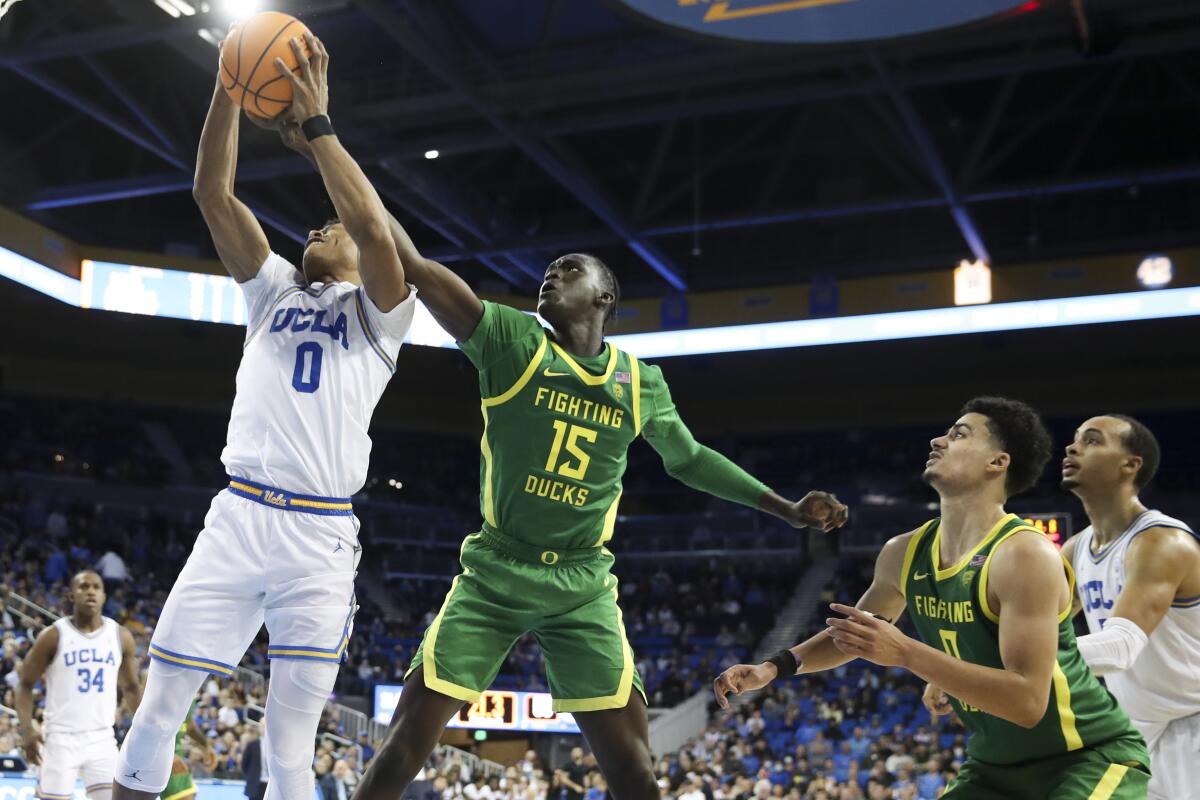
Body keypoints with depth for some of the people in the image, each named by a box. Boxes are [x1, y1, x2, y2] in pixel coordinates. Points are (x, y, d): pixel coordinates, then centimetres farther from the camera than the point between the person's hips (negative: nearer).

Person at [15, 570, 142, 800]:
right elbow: (25, 685, 1)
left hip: (102, 738, 3)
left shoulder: (121, 636, 5)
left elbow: (131, 688, 17)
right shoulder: (53, 636, -4)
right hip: (61, 738, -3)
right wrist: (26, 728, -13)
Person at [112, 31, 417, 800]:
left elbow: (372, 225, -12)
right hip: (237, 518, 4)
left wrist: (316, 117, -10)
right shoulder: (274, 290, 20)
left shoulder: (379, 309, 9)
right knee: (158, 711, 1)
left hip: (321, 537, -3)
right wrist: (230, 85, 1)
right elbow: (214, 193, 11)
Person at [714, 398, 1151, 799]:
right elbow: (854, 631, 19)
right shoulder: (903, 554, -2)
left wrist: (905, 653, -34)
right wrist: (775, 666, 6)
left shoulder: (1025, 556, -25)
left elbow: (1028, 701, -32)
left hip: (1093, 757, -7)